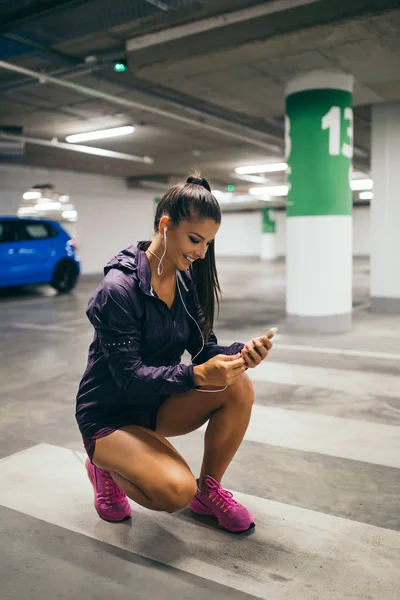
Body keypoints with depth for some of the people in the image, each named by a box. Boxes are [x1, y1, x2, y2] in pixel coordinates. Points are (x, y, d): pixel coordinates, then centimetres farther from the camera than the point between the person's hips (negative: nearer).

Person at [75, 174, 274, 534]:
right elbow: (130, 375, -26)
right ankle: (106, 466, 6)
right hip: (110, 414, -6)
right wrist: (197, 375, -37)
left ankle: (208, 490, 2)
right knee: (176, 491, -28)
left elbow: (204, 347, -3)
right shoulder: (119, 288, -24)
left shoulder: (188, 281, -4)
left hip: (159, 403, 6)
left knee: (239, 387, -20)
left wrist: (240, 353, -25)